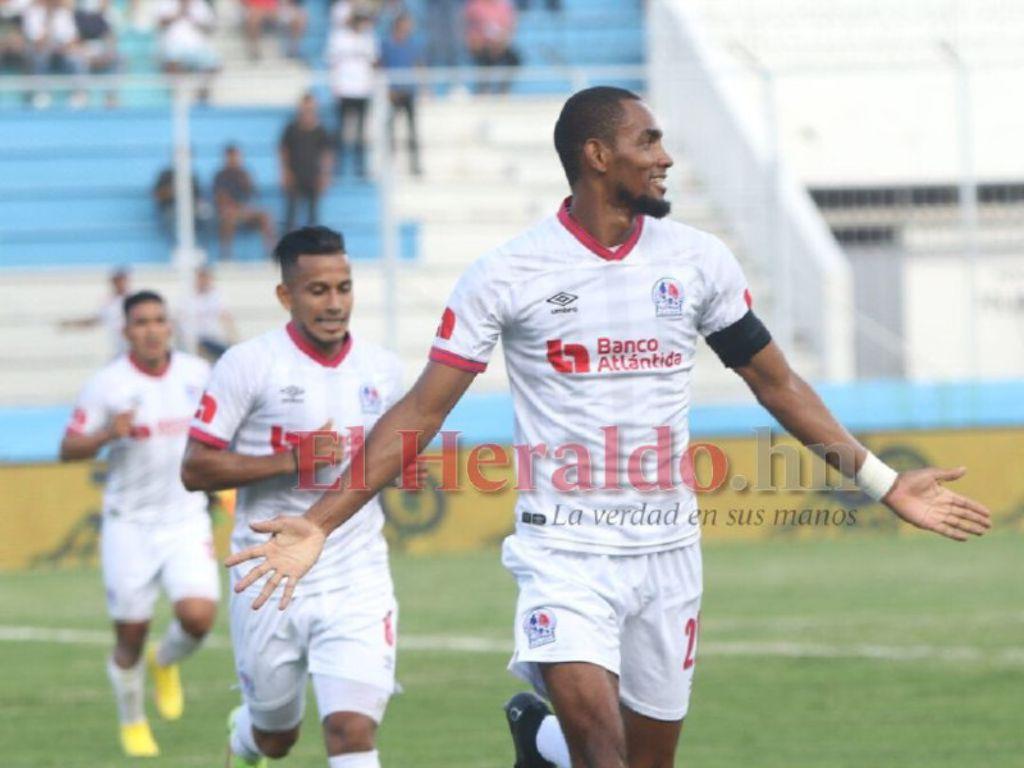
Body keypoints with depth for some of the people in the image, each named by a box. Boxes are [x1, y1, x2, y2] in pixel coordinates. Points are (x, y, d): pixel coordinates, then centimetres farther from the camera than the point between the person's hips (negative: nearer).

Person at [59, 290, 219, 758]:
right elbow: (68, 450, -6)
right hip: (130, 524, -2)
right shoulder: (107, 385, -8)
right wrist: (107, 434, -23)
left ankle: (166, 663, 17)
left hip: (186, 521, 2)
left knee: (198, 615, -18)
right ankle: (132, 722, 29)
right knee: (131, 636, 3)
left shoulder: (197, 374, 2)